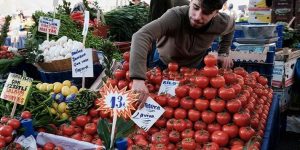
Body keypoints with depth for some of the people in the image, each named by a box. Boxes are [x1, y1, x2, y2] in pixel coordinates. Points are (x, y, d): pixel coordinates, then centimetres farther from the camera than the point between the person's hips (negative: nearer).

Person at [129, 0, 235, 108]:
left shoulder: (222, 23, -26)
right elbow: (141, 36, -56)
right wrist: (138, 79, -67)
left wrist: (224, 53, -8)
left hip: (195, 66, 2)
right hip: (164, 63, -2)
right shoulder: (175, 16, -41)